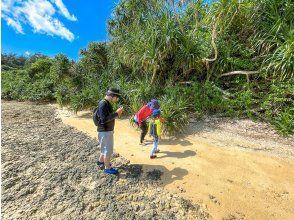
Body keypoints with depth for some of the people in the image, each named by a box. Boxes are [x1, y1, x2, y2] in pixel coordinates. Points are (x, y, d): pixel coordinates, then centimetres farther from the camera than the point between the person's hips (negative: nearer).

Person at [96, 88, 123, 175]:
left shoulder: (107, 103, 9)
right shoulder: (103, 104, -22)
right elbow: (104, 119, -28)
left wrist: (117, 113, 3)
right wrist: (116, 113, -26)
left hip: (108, 130, 10)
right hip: (104, 131, -10)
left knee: (107, 148, 25)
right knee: (108, 150, 5)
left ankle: (100, 161, 46)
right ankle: (107, 168, 25)